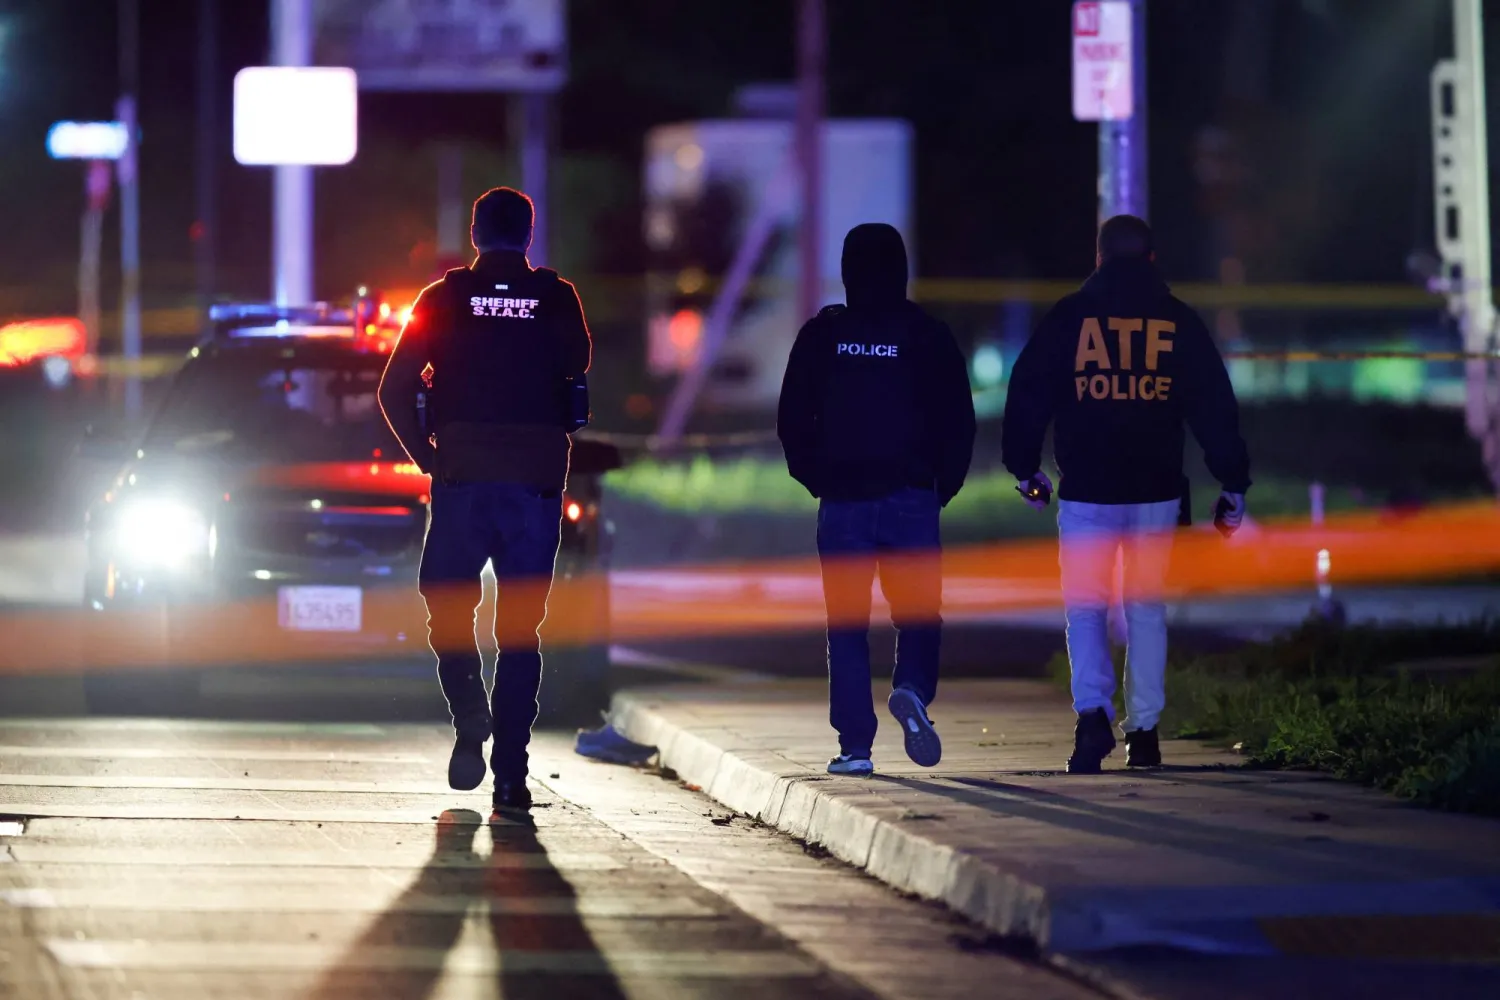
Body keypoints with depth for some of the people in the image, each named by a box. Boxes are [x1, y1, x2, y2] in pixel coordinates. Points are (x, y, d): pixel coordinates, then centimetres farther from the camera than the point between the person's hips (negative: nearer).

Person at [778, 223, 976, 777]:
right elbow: (959, 420, 0)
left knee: (847, 624, 5)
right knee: (918, 611, 9)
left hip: (843, 500, 0)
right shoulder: (928, 336, 0)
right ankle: (912, 689, -21)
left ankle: (855, 745, -1)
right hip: (912, 498, 0)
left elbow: (792, 420, 2)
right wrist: (944, 483, 11)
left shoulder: (822, 336, 1)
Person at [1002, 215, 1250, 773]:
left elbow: (1028, 394, 4)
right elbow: (1216, 406, 4)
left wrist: (1025, 469, 16)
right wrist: (1233, 482, 9)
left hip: (1086, 490, -1)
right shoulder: (1179, 321, 4)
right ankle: (1144, 730, 12)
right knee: (1147, 609, 12)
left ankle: (1093, 712, -20)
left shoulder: (1069, 317, 1)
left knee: (1085, 607, 2)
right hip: (1157, 491, 1)